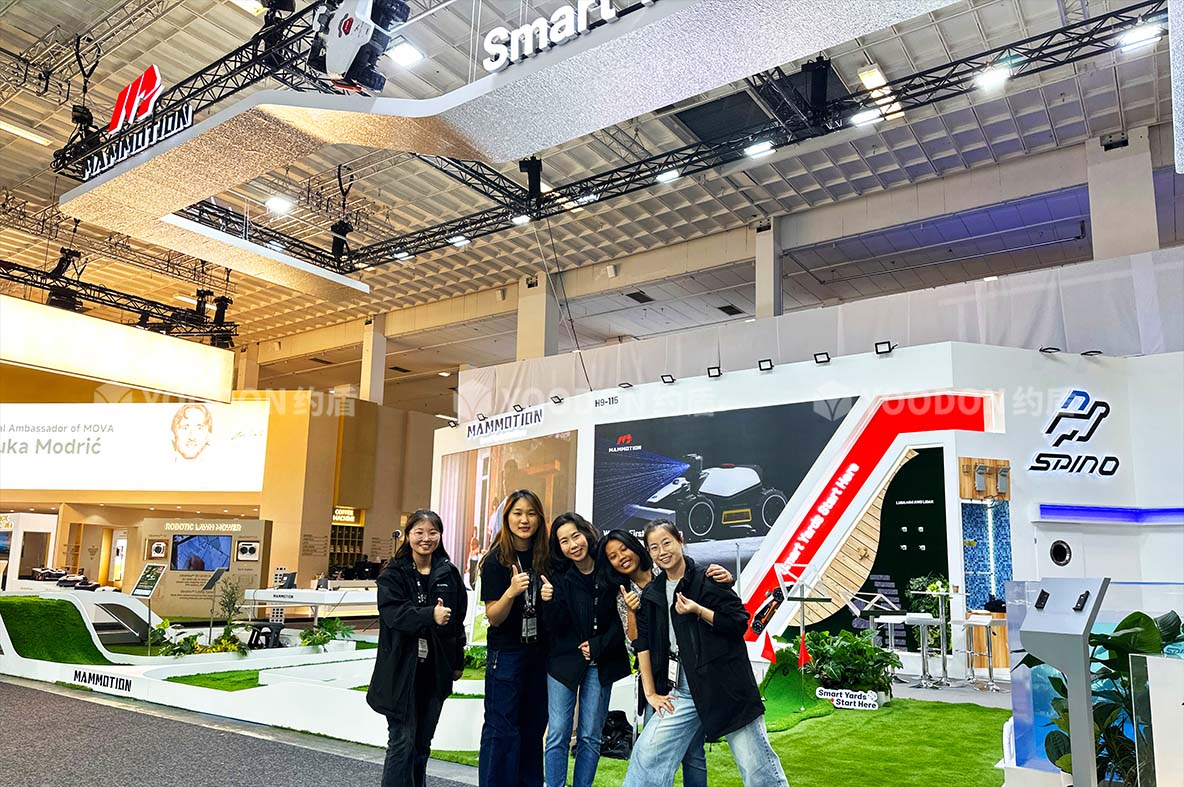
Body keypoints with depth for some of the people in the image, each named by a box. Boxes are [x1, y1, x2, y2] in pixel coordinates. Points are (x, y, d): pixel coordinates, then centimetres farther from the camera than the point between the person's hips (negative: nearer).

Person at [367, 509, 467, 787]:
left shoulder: (449, 573, 5)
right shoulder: (393, 574, -4)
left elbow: (458, 620, 10)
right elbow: (393, 612, -19)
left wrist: (458, 662, 12)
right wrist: (430, 615, -33)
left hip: (435, 670, 4)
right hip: (401, 668, -3)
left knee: (423, 742, 14)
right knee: (402, 741, -3)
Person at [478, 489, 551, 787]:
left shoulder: (544, 558, 3)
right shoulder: (496, 560, -10)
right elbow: (494, 618, -12)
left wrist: (550, 597, -9)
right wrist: (511, 592, -31)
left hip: (538, 653, 5)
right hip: (506, 654, -5)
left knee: (533, 728, 13)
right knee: (502, 730, -1)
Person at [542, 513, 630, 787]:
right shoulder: (559, 577, -4)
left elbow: (622, 619, 0)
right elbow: (554, 627, -8)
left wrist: (598, 646, -8)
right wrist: (549, 601, -25)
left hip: (600, 664, 1)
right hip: (564, 661, 0)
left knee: (590, 736, 7)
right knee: (558, 734, -1)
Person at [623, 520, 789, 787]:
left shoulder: (708, 579, -4)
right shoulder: (651, 594, 10)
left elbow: (739, 623, -6)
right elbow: (643, 643, 10)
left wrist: (698, 610, -19)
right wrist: (651, 693, 5)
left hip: (726, 687, -4)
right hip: (681, 692, 4)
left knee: (756, 765, 0)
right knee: (647, 754, -1)